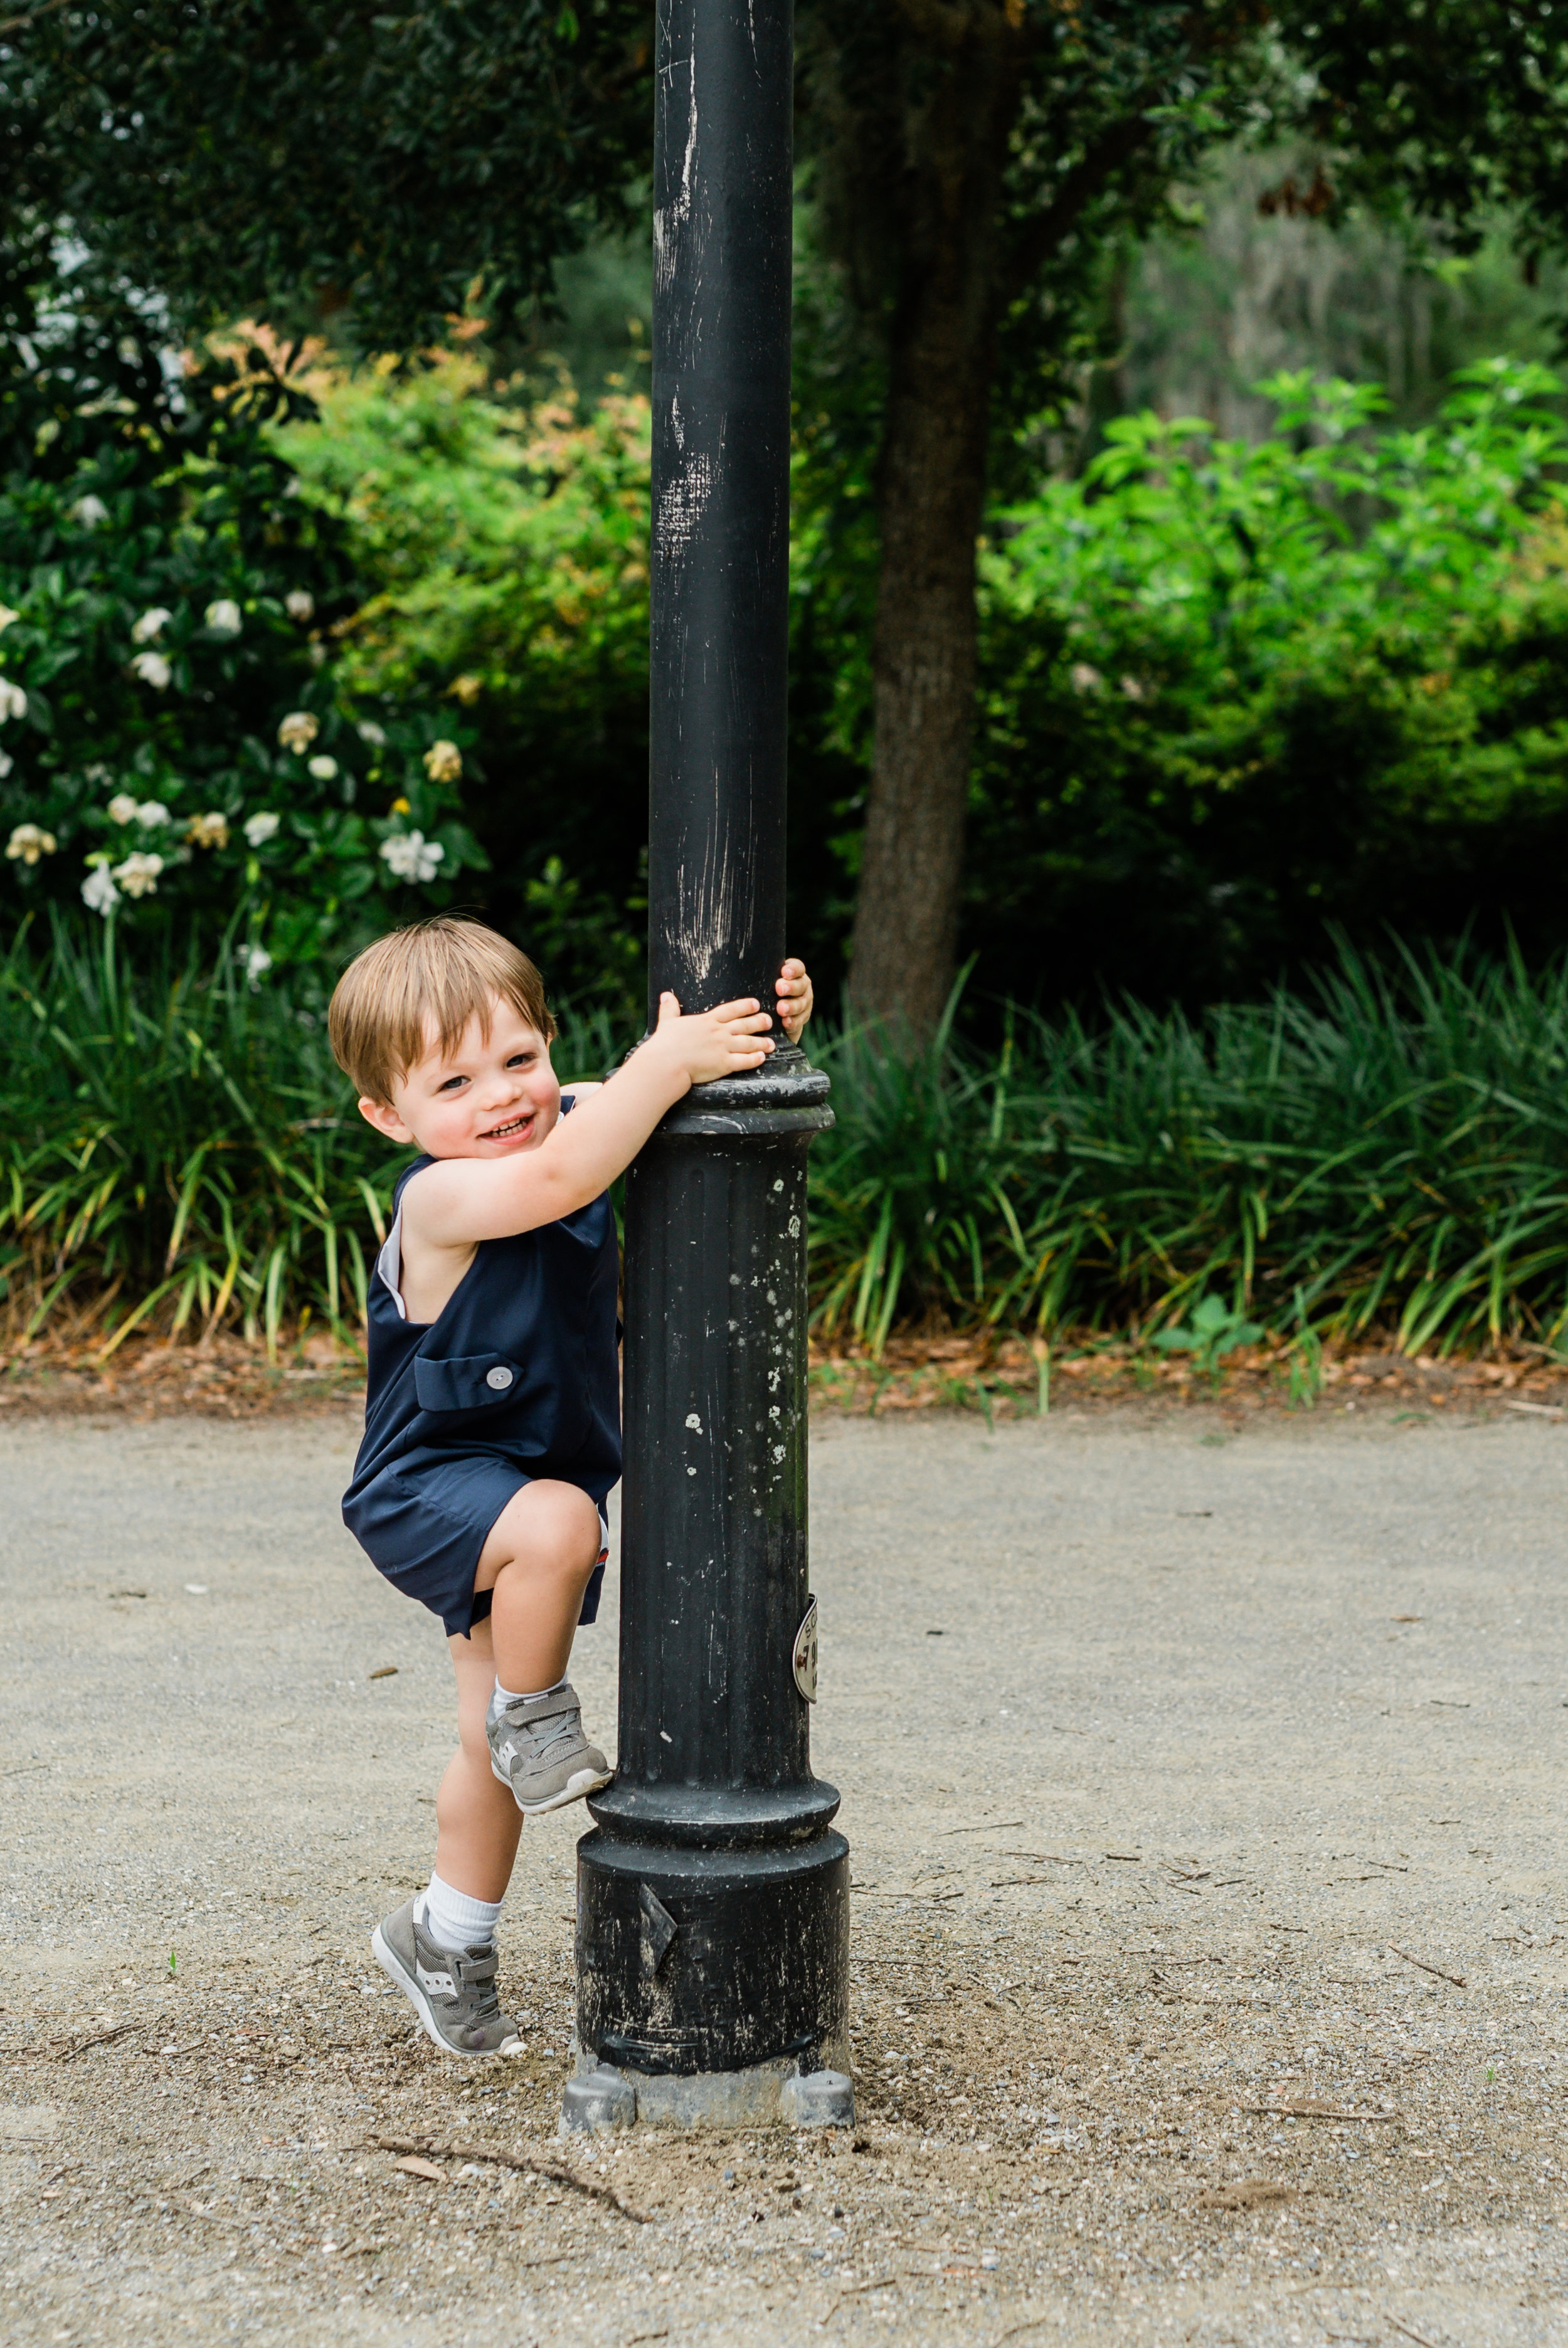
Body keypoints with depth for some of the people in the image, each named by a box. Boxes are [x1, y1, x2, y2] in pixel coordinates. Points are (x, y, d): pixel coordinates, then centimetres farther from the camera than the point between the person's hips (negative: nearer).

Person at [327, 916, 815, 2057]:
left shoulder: (574, 1116, -6)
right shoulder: (442, 1200, -28)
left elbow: (713, 1099, 0)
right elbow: (556, 1181, -47)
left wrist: (770, 1029, -22)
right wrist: (667, 1063, -49)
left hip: (541, 1478, 7)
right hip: (431, 1485, -7)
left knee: (494, 1754, 14)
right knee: (556, 1523, -39)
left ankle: (446, 1939, 34)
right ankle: (536, 1716, -13)